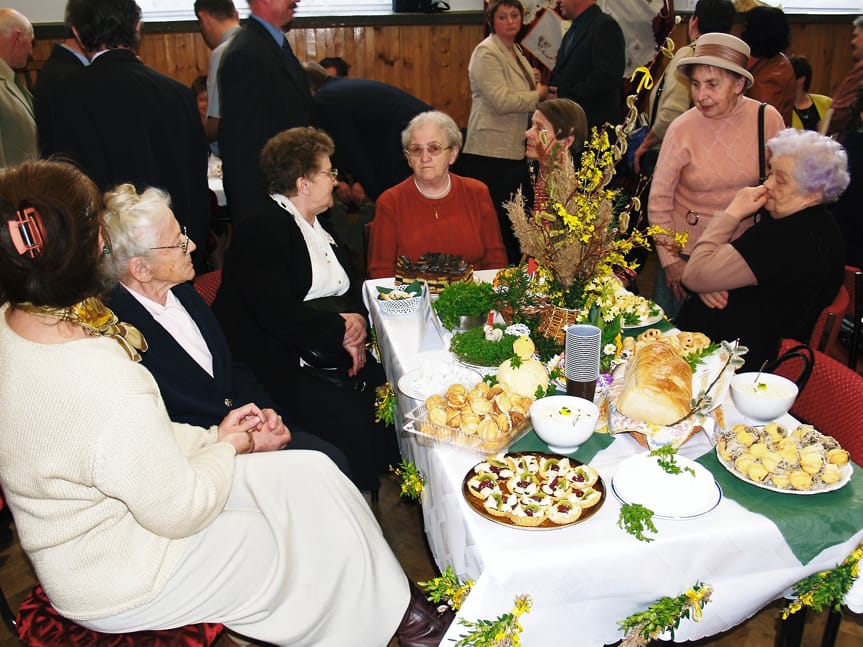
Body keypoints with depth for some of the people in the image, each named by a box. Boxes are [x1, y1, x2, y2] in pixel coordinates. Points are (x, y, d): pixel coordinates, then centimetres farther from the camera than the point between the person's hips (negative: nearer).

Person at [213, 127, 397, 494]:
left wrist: (358, 320, -6)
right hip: (273, 364, -8)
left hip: (323, 352, 8)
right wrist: (342, 329, -15)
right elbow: (277, 313, -23)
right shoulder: (262, 230, -12)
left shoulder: (318, 226, 17)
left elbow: (351, 292, 17)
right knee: (348, 413, -26)